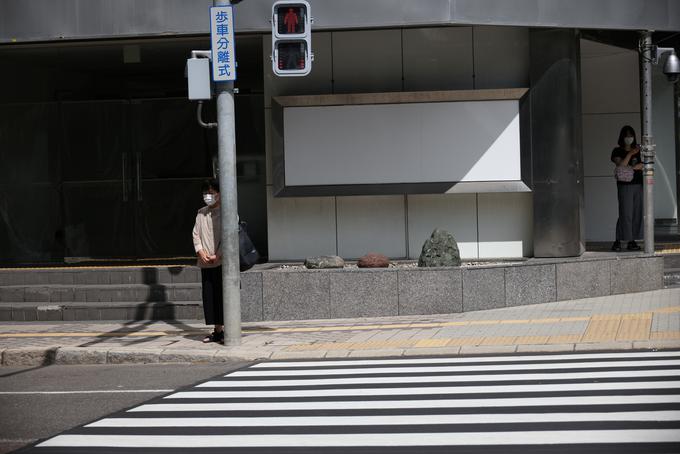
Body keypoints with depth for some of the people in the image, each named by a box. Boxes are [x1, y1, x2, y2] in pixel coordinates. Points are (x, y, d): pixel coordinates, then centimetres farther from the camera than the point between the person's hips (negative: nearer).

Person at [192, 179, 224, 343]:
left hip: (223, 261, -6)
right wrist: (201, 252, -5)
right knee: (209, 297, 6)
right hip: (206, 263, 6)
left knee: (224, 296, -6)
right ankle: (218, 330, 13)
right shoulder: (201, 213, 15)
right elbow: (196, 234, 11)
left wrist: (218, 255, -14)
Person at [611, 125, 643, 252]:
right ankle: (618, 241, -4)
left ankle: (632, 241, 5)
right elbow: (620, 165, -12)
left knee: (637, 213, 1)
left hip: (638, 184, 4)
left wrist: (630, 168, -13)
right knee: (625, 213, -10)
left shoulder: (638, 150, 13)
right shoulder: (617, 151, 3)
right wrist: (630, 154, -17)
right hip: (625, 185, -4)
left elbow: (643, 164, 1)